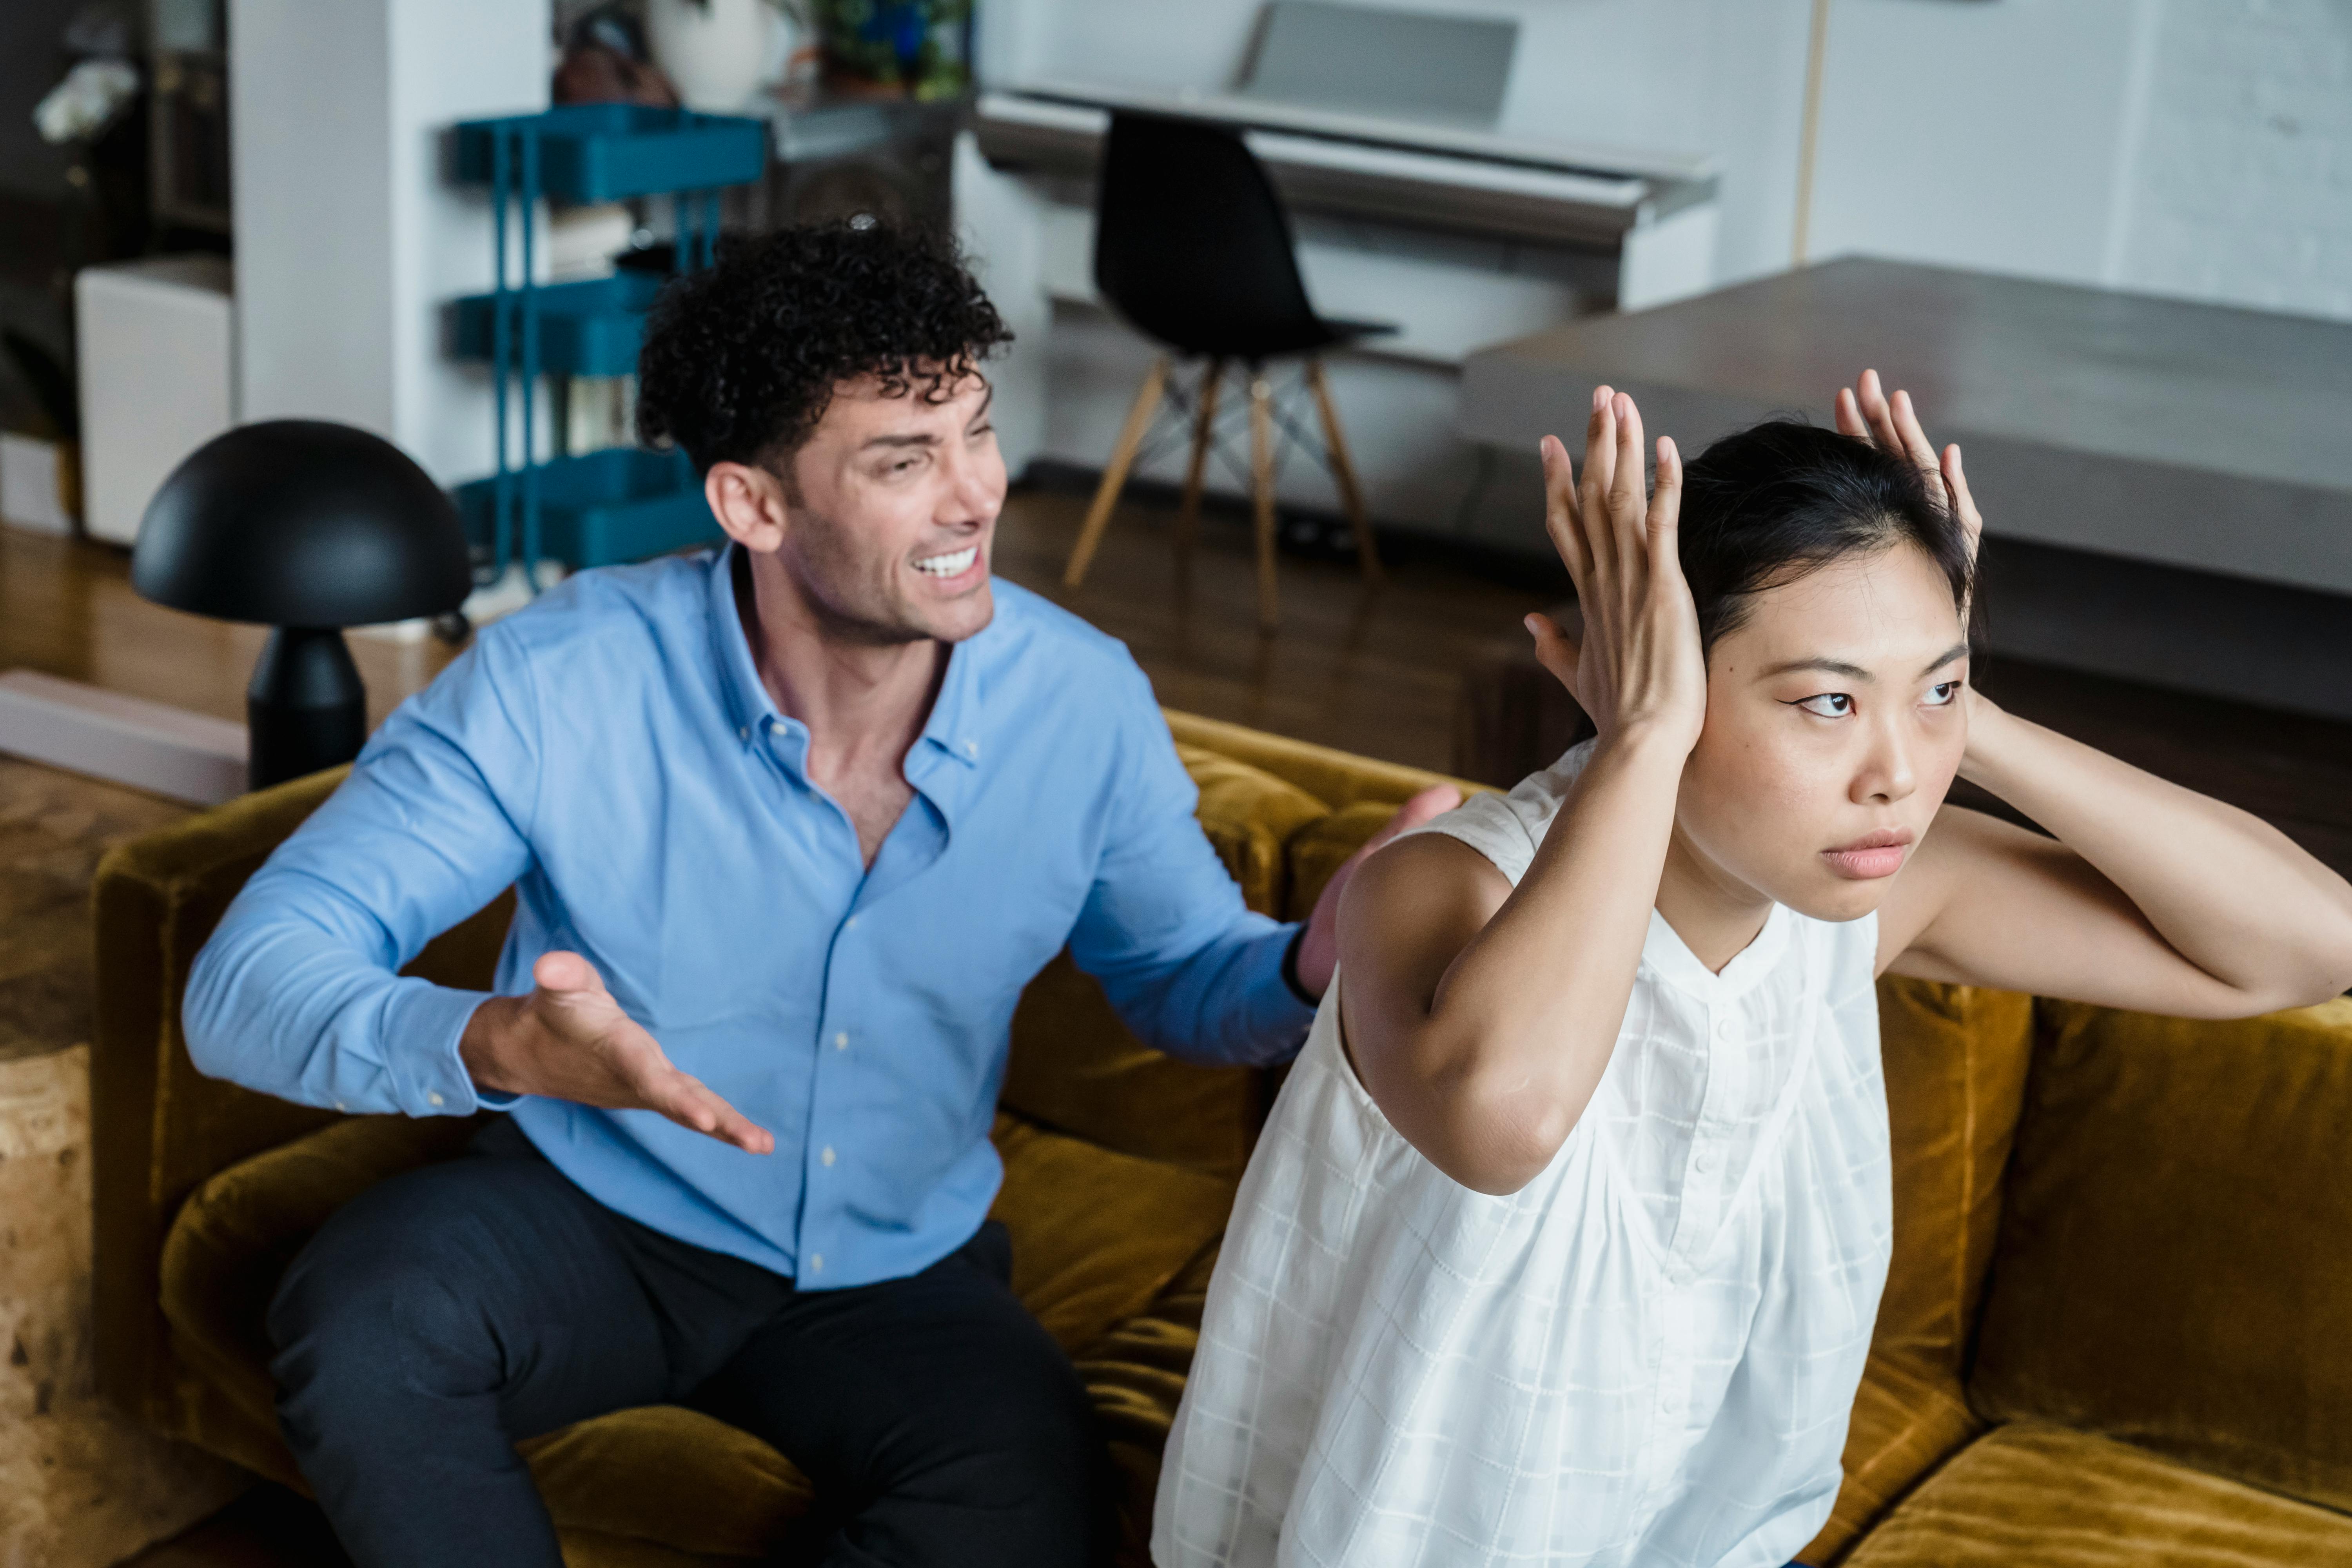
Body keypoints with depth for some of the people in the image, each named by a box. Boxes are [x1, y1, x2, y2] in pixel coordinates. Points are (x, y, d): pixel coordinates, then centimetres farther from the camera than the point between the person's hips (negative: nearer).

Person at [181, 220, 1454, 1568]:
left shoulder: (1084, 703, -11)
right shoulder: (559, 685, -20)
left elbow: (1186, 974, 6)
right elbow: (250, 980, -22)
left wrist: (1316, 964, -20)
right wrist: (494, 1046, -45)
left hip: (898, 1270, 1)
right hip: (593, 1217, -1)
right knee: (360, 1319, -33)